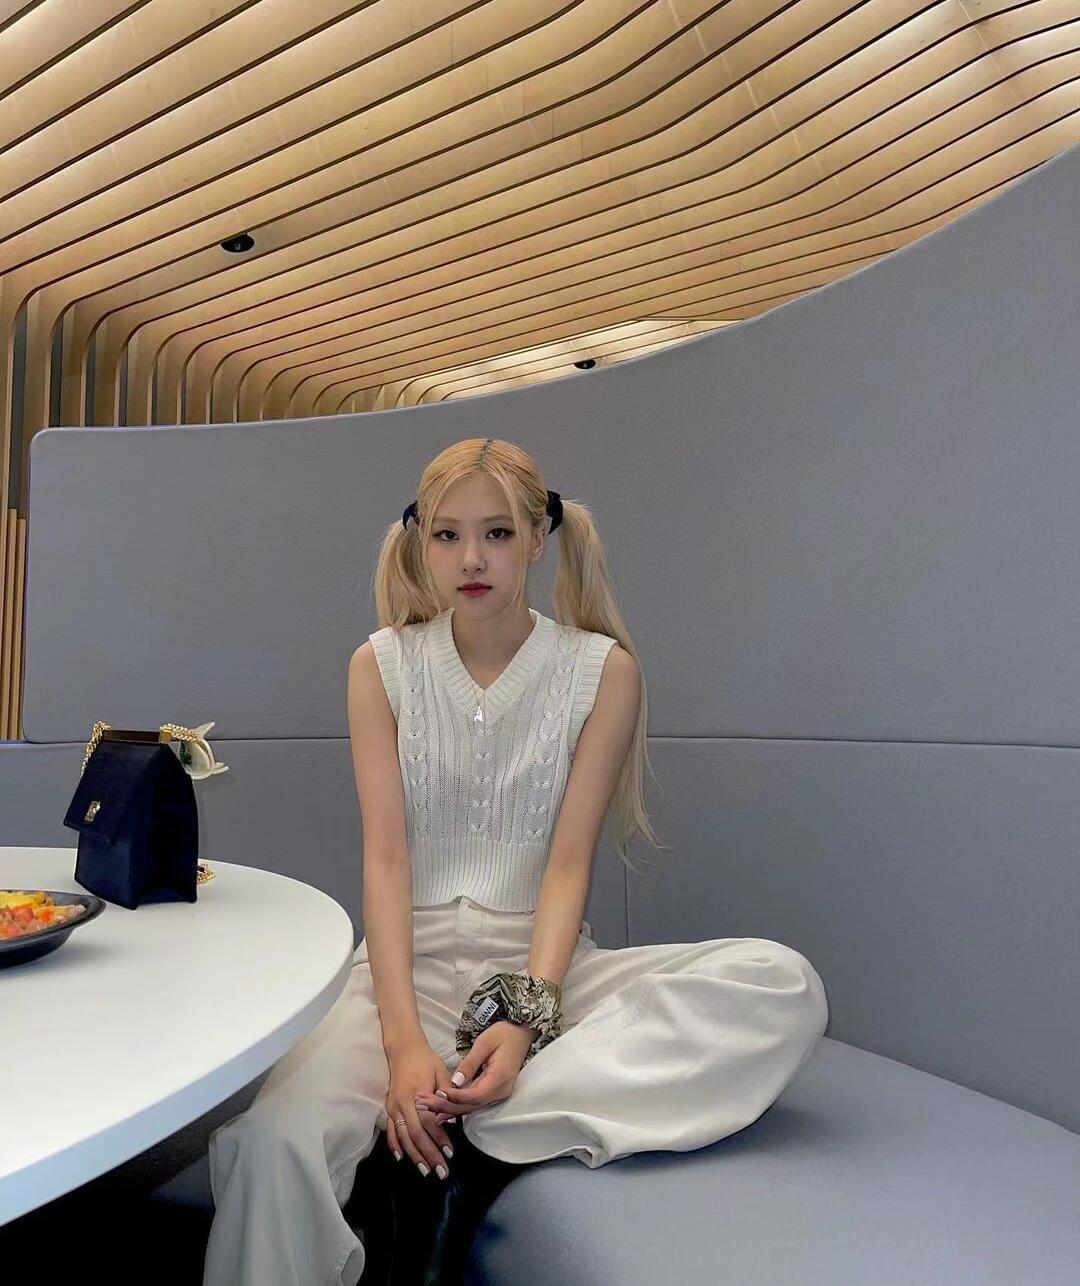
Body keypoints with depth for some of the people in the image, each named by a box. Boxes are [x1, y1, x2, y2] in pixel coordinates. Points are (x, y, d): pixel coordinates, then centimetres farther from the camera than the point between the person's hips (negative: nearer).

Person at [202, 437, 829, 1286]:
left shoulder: (604, 670, 0)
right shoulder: (382, 666, 3)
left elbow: (568, 862, -5)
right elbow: (385, 856, -5)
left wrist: (526, 1017, -20)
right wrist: (403, 1038, -19)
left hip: (542, 959, 2)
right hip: (413, 959, -1)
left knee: (783, 986, -27)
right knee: (269, 1142, -34)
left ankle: (468, 1139, -23)